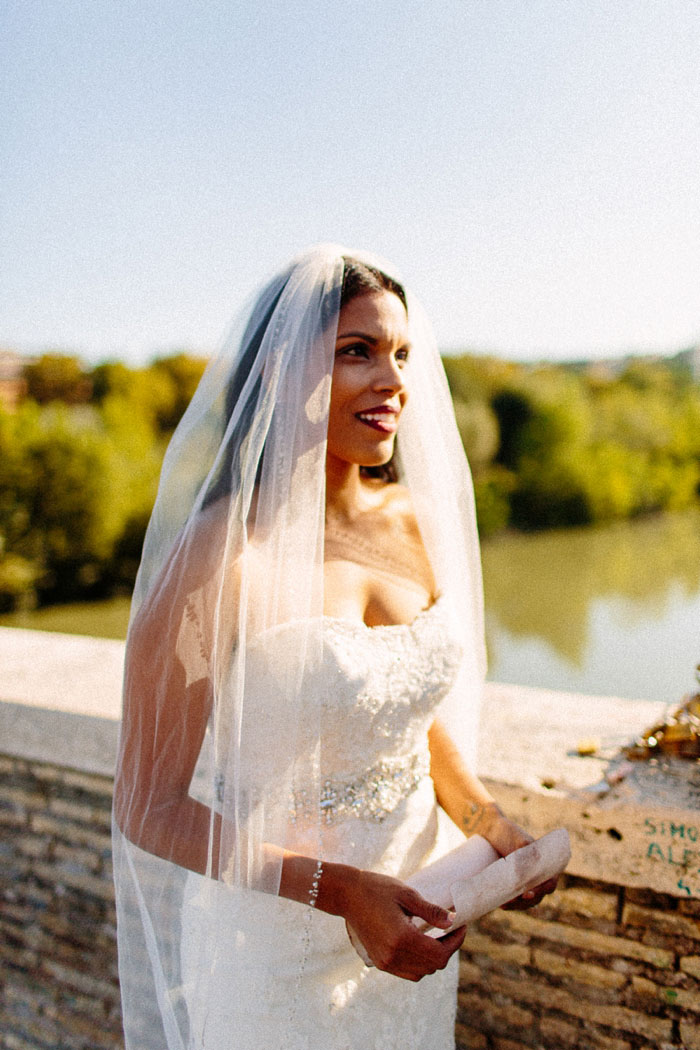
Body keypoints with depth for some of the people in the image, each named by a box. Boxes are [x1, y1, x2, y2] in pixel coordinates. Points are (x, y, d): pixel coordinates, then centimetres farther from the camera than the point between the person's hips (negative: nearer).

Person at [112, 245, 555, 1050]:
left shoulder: (413, 524, -3)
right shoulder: (219, 555, -23)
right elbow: (149, 807, -18)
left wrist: (487, 822, -6)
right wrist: (338, 889, -26)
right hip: (273, 941, -5)